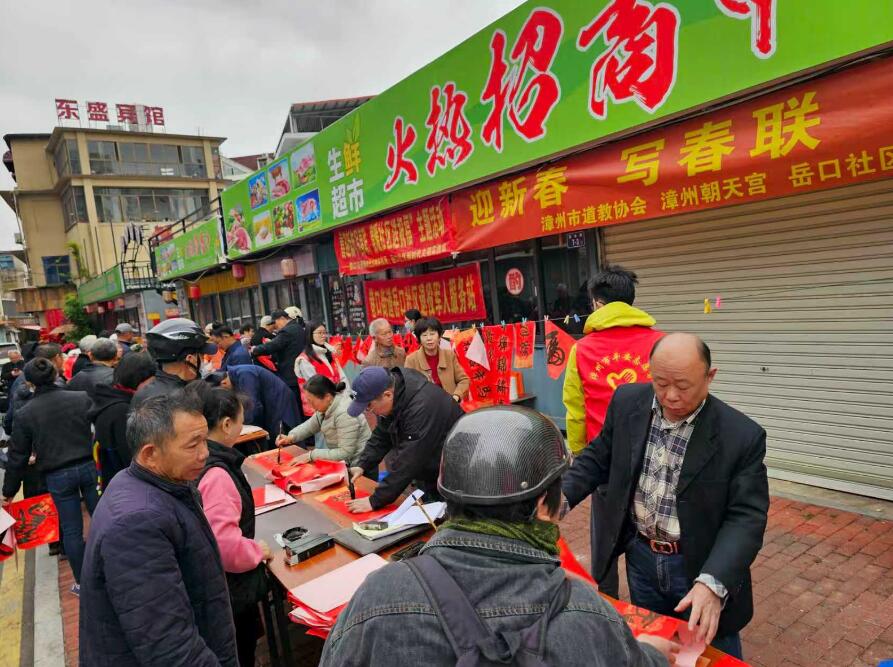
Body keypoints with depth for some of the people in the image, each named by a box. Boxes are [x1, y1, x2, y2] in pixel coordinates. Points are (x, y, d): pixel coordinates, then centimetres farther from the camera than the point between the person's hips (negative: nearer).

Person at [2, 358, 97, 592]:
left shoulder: (25, 414, -3)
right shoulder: (83, 398, -6)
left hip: (57, 476, 0)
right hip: (89, 467, 0)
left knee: (71, 530, 11)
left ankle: (82, 582, 22)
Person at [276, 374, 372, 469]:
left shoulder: (344, 414, -27)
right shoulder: (327, 405, -2)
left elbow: (345, 453, -26)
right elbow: (311, 425, 15)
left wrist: (310, 456, -21)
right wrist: (291, 437, -1)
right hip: (341, 463, 7)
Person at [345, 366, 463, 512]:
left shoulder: (422, 408, -35)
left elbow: (408, 462, -33)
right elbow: (381, 436, 4)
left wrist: (375, 501, -28)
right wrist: (361, 465, -8)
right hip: (426, 471, 8)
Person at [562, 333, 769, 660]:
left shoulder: (742, 435, -19)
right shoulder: (628, 402, -9)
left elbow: (746, 517, -19)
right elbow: (598, 458, 3)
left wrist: (713, 583, -32)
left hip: (701, 567, -2)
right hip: (641, 556, 3)